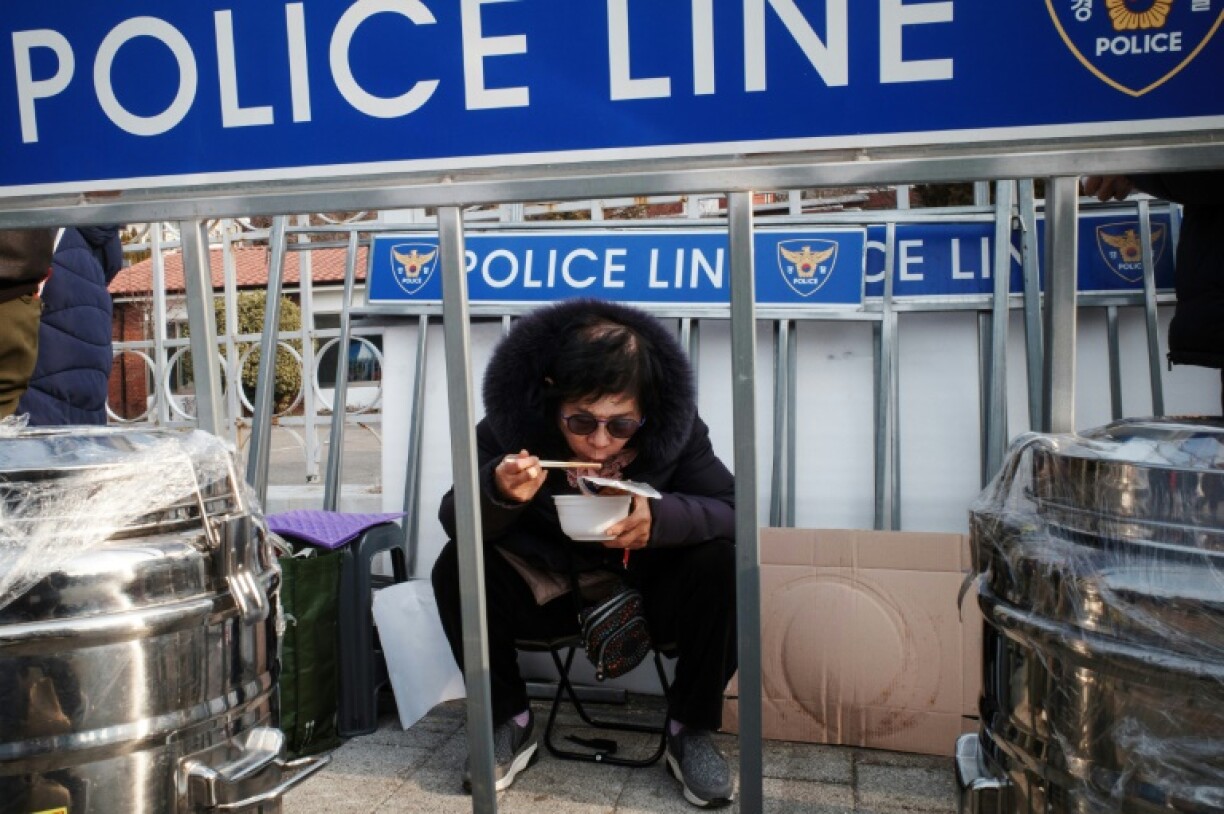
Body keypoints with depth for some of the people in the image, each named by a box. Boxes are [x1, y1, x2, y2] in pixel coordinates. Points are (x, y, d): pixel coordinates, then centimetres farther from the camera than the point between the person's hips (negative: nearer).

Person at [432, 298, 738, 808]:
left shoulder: (675, 424, -20)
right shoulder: (511, 422, -20)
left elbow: (732, 509, -21)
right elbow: (453, 521, -19)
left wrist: (660, 520, -43)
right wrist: (498, 492, -44)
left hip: (646, 589, 0)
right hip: (545, 589, 1)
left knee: (721, 564, -28)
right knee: (457, 568, -25)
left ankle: (690, 730, -6)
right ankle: (509, 722, -3)